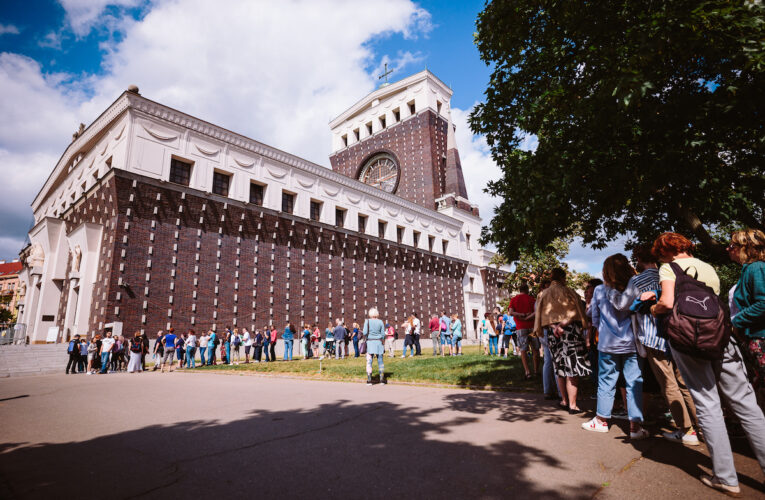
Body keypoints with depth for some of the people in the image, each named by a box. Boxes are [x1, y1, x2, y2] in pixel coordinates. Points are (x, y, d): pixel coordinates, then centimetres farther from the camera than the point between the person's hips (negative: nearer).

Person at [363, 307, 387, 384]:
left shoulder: (367, 321, -4)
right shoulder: (380, 322, 2)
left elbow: (365, 332, -10)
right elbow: (383, 334, 3)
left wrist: (366, 337, 10)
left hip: (370, 342, -2)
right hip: (379, 342, 2)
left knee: (369, 362, 2)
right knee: (380, 361, 8)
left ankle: (369, 380, 0)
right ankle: (382, 379, 10)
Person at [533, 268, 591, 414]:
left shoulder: (542, 295, 9)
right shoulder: (568, 292, -5)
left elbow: (542, 317, 3)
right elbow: (575, 313, -11)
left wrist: (554, 327, -5)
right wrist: (563, 324, -11)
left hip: (553, 334, 5)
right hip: (570, 332, -5)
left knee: (561, 369, 15)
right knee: (573, 370, -1)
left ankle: (564, 400, 24)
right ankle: (572, 404, 1)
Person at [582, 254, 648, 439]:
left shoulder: (599, 291, -4)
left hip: (607, 343, 0)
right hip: (631, 343, 0)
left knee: (606, 382, 10)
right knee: (634, 383, 6)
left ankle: (601, 420, 21)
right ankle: (635, 425, 9)